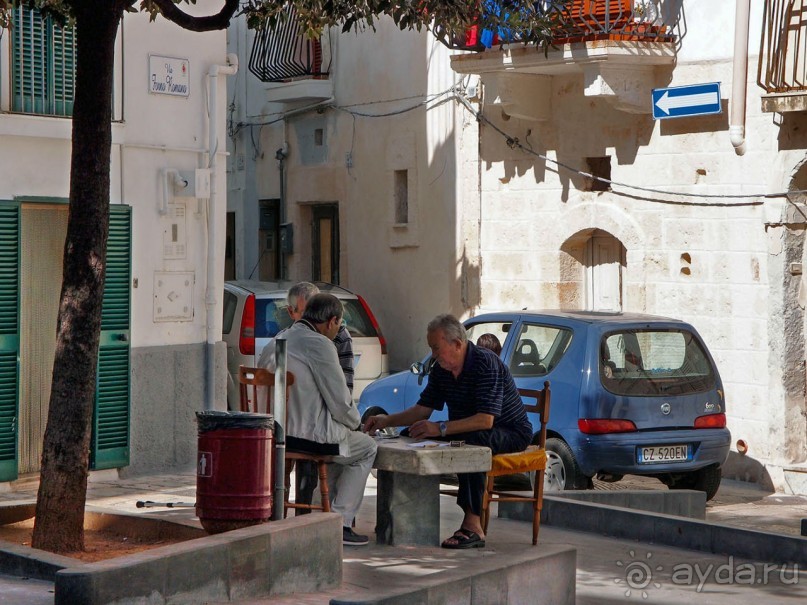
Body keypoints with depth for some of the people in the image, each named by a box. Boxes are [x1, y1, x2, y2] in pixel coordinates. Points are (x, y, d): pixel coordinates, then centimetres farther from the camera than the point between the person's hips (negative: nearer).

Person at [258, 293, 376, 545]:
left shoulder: (275, 343, 12)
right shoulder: (320, 345, -14)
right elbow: (340, 402, -14)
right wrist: (355, 422, 10)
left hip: (274, 435, 8)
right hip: (310, 437, -8)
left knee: (341, 439, 34)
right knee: (366, 448, 17)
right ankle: (340, 522, 9)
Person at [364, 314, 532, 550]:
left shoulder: (486, 363, -24)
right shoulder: (440, 370, 1)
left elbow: (485, 420, -32)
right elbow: (423, 409, 7)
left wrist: (440, 428, -38)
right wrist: (387, 421, -7)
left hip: (511, 433, -8)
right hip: (468, 432, 8)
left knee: (471, 442, -40)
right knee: (412, 439, -9)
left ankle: (473, 526, -40)